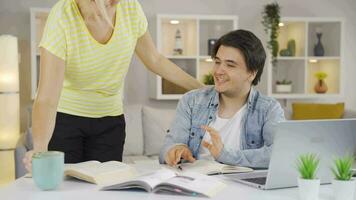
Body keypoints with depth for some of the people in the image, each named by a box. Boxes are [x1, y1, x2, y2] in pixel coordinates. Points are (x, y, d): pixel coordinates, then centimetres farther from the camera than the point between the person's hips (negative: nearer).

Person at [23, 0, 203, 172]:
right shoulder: (61, 18, -26)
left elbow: (155, 60, 4)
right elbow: (46, 99, -32)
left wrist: (199, 88, 4)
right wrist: (39, 149, -48)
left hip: (110, 119, 3)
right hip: (64, 116, -3)